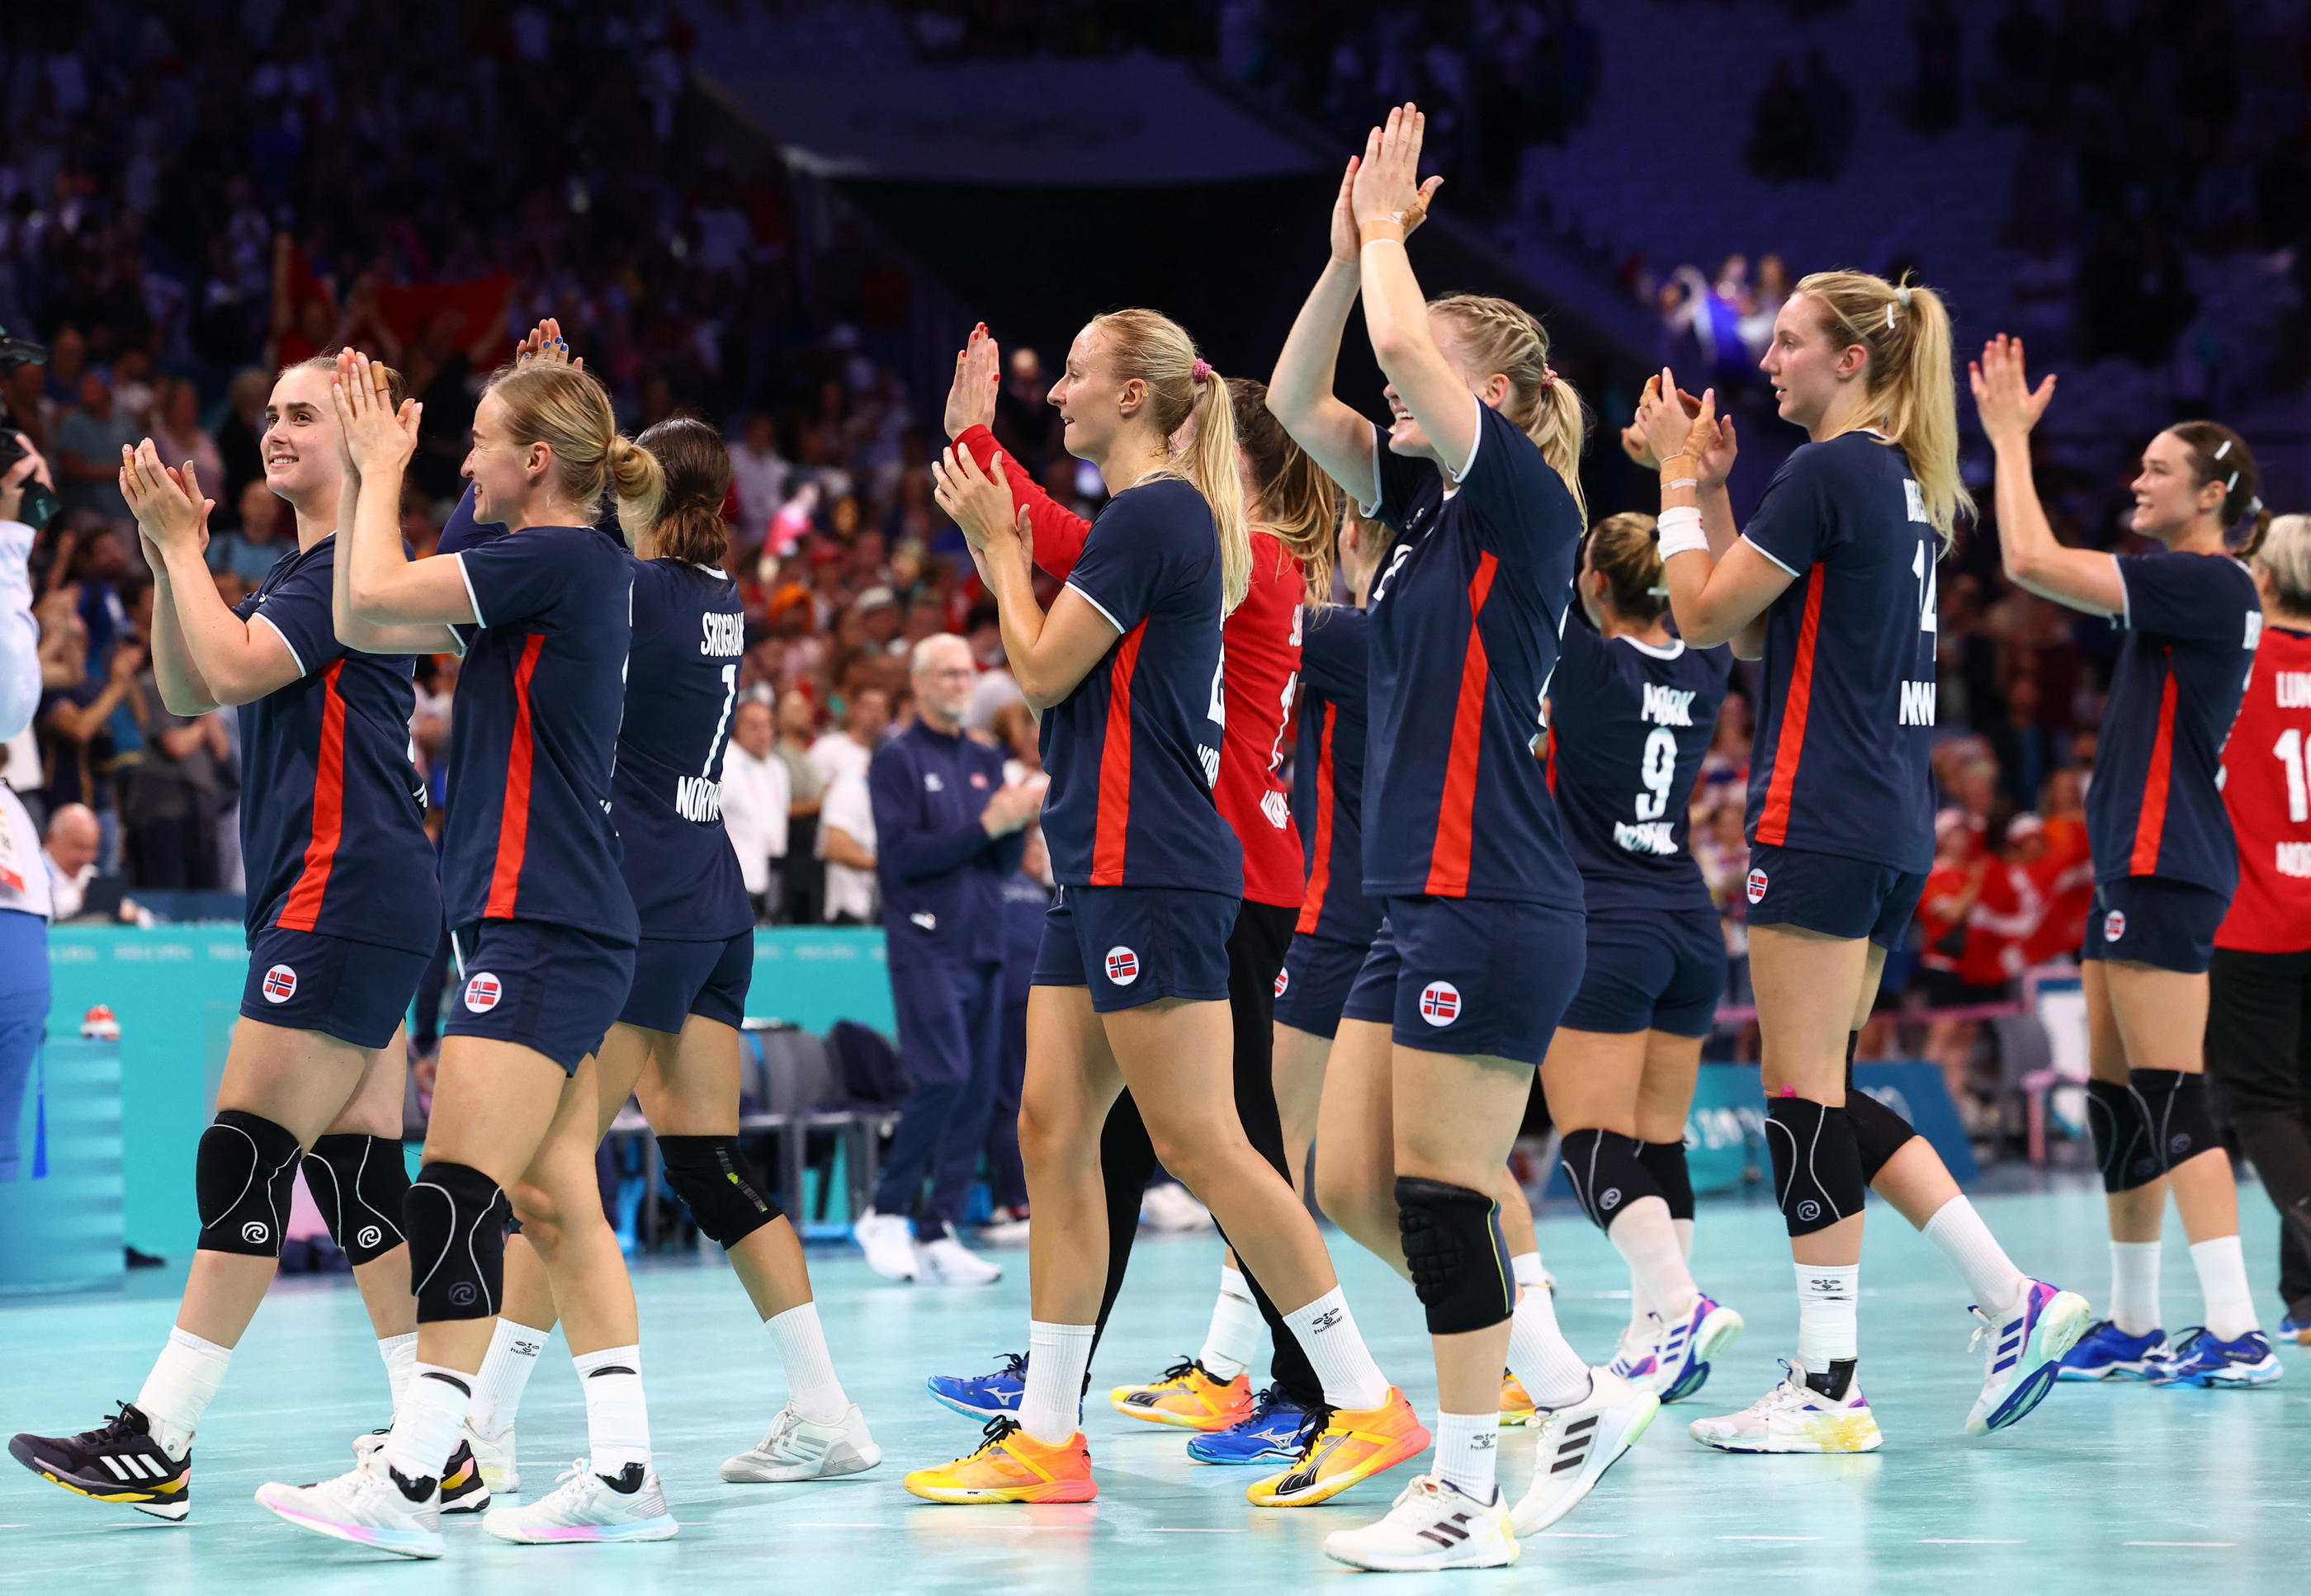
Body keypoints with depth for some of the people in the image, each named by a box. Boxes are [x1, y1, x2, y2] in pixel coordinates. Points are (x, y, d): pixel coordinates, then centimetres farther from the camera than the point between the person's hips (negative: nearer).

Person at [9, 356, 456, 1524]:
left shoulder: (351, 563, -10)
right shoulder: (304, 571, 21)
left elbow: (234, 667, -19)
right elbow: (186, 691, 21)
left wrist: (181, 543, -9)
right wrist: (170, 558, 8)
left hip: (344, 899, -10)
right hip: (346, 912, 10)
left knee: (244, 1161, -9)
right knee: (359, 1176, 5)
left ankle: (158, 1441, -7)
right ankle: (440, 1452, 4)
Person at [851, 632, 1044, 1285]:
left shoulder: (985, 761, 17)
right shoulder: (897, 760, -2)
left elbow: (1004, 863, 14)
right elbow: (902, 852, -13)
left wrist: (1022, 820, -5)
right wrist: (985, 823, -16)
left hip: (982, 948, 7)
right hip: (925, 944, -7)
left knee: (978, 1091, 1)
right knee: (944, 1077, -17)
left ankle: (938, 1235, 4)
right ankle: (885, 1213, -4)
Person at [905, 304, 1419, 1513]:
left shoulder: (1149, 515, -13)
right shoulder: (1160, 516, 18)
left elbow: (1043, 672, -11)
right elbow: (1074, 676, 22)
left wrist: (996, 543, 1)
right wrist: (1005, 548, 19)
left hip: (1148, 870, -10)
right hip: (1107, 870, 10)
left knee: (1197, 1143, -10)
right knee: (1052, 1134, 7)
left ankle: (1368, 1402, -6)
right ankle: (1046, 1438, 9)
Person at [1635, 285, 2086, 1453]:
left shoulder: (1830, 471, -12)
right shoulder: (1908, 482, 16)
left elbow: (1704, 615, -8)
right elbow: (1759, 633, 20)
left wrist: (1679, 472, 1)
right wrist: (1709, 485, 17)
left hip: (1818, 819, -9)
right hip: (1895, 824, 9)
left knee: (1804, 1095, -5)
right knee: (1827, 1096, 13)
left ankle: (1828, 1389, -2)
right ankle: (2014, 1301, 8)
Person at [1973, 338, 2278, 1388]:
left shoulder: (2209, 583, -13)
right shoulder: (2184, 590, 15)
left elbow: (2032, 563, -16)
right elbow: (2038, 566, 24)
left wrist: (2012, 440, -7)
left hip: (2166, 868, -10)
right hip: (2134, 865, 10)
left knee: (2170, 1098, -13)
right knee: (2116, 1099, 13)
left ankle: (2237, 1331, -16)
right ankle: (2133, 1327, 19)